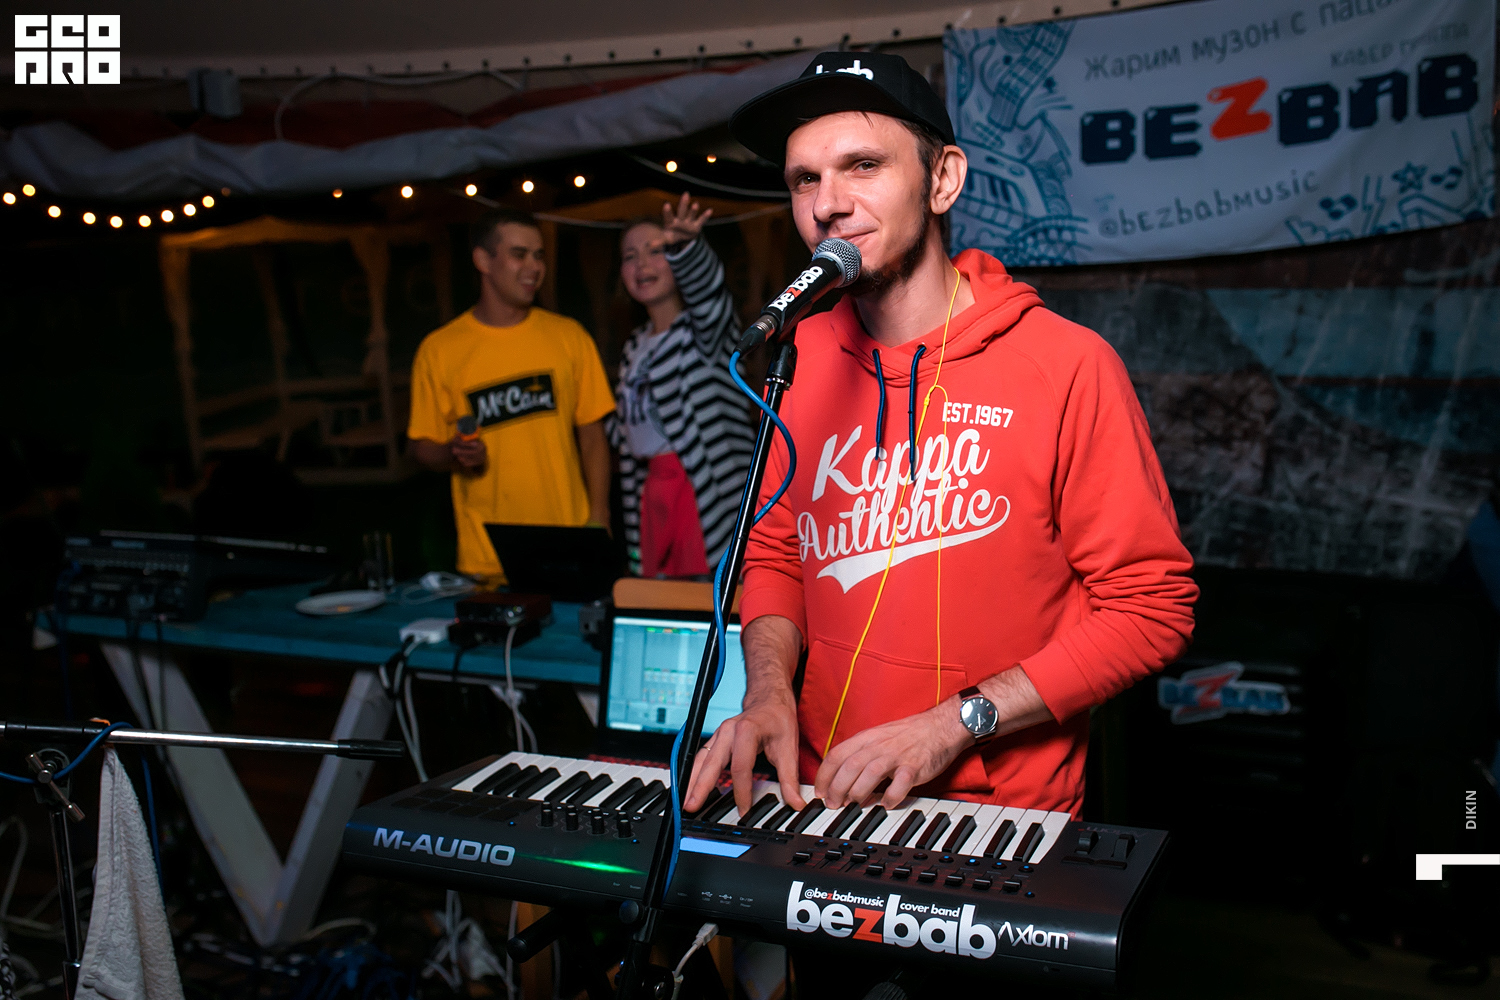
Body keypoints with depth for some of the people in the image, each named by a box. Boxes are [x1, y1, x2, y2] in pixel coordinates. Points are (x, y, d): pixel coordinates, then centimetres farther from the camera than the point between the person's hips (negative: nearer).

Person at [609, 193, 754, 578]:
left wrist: (683, 246, -49)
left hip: (707, 489, -7)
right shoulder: (635, 347, 17)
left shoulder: (704, 328, -4)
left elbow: (705, 285, -29)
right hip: (653, 487, 7)